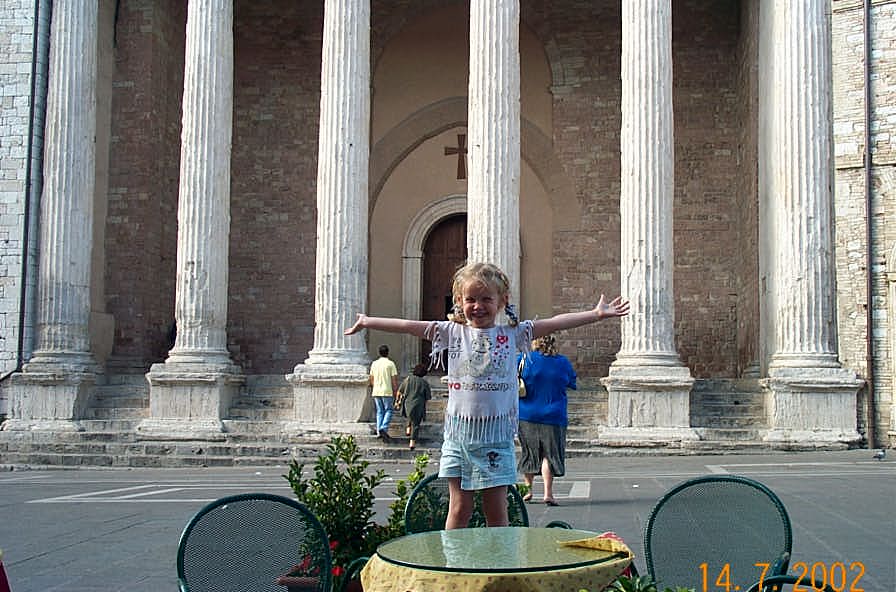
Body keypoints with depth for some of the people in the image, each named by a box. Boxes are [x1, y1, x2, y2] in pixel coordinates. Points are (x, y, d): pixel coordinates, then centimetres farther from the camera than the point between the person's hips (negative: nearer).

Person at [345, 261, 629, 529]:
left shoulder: (512, 333, 2)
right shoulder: (452, 332, 4)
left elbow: (556, 323, -4)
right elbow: (408, 326, 2)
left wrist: (596, 314, -10)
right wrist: (366, 322, 2)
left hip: (496, 432, -1)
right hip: (459, 431, 1)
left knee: (496, 511, 7)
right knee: (459, 509, 7)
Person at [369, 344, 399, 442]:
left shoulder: (374, 364, 7)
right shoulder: (390, 364, -6)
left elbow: (371, 379, 14)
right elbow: (394, 380, -8)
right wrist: (395, 392, 2)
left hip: (376, 392, 5)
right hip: (387, 392, -5)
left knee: (379, 411, 12)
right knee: (388, 411, 4)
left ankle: (379, 432, 9)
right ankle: (384, 429, -14)